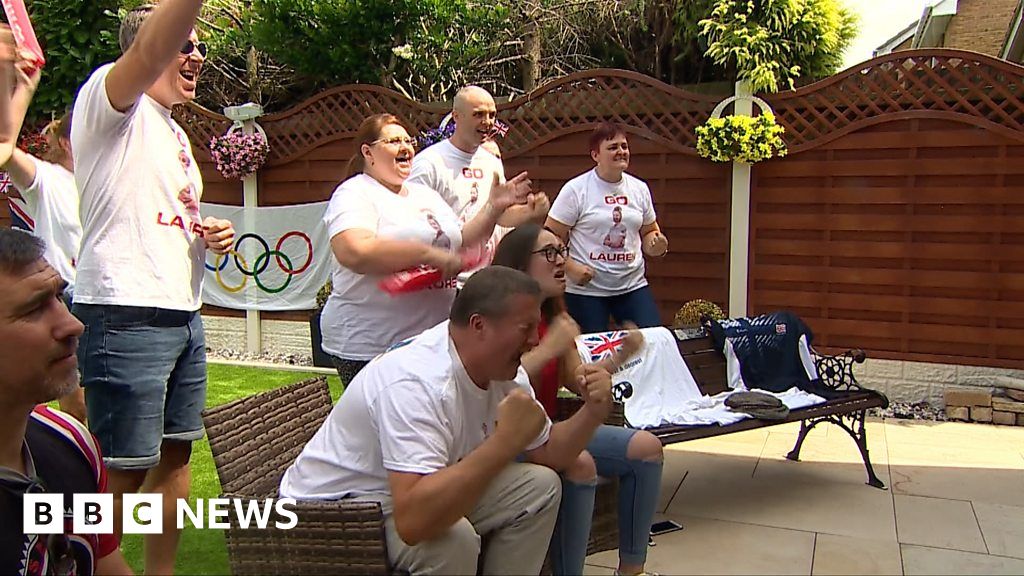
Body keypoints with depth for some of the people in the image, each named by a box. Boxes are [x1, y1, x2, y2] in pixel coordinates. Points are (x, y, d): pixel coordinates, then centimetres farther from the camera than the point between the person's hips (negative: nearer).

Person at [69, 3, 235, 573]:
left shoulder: (176, 135, 21)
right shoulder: (109, 103, -4)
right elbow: (150, 52, -27)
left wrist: (213, 234, 9)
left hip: (184, 314, 9)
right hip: (125, 317, -9)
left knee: (176, 453, 14)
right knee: (124, 471, -4)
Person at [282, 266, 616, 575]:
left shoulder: (502, 368, -6)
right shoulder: (416, 383, -34)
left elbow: (547, 453, 5)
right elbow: (412, 521, -45)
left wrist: (592, 413, -14)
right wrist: (505, 440, -43)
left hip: (427, 491, 8)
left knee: (540, 485, -4)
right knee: (454, 537, -34)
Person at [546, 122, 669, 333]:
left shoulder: (640, 188, 9)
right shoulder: (575, 190, -6)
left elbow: (648, 232, 21)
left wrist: (656, 244, -2)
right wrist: (570, 267, -19)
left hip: (633, 286, 4)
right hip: (585, 290, -4)